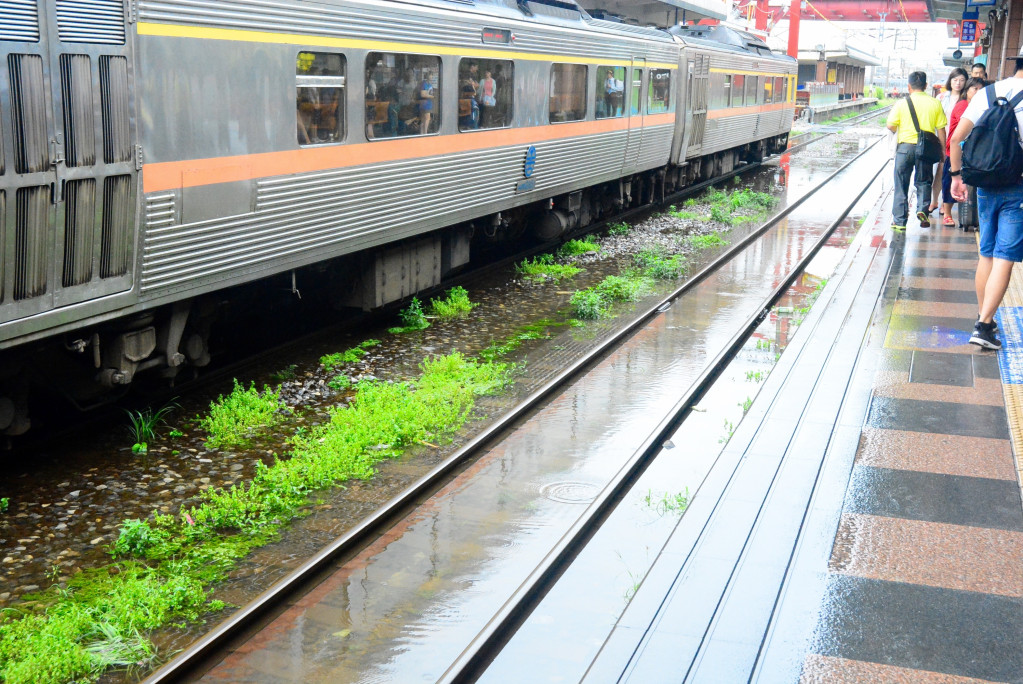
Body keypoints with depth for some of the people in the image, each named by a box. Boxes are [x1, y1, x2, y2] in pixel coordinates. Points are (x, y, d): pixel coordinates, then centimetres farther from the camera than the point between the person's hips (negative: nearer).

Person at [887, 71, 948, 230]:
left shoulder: (902, 103, -4)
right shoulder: (935, 104, 0)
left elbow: (890, 126, -6)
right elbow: (941, 129, 1)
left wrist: (897, 131, 17)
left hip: (905, 146, -1)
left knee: (901, 184, 7)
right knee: (923, 182, 16)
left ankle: (899, 221, 8)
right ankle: (922, 209, -7)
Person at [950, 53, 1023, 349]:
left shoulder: (987, 93, 4)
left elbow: (957, 138, 2)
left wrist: (957, 175, 11)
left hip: (986, 185, 5)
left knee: (986, 254, 16)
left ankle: (983, 318, 24)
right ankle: (984, 325, -8)